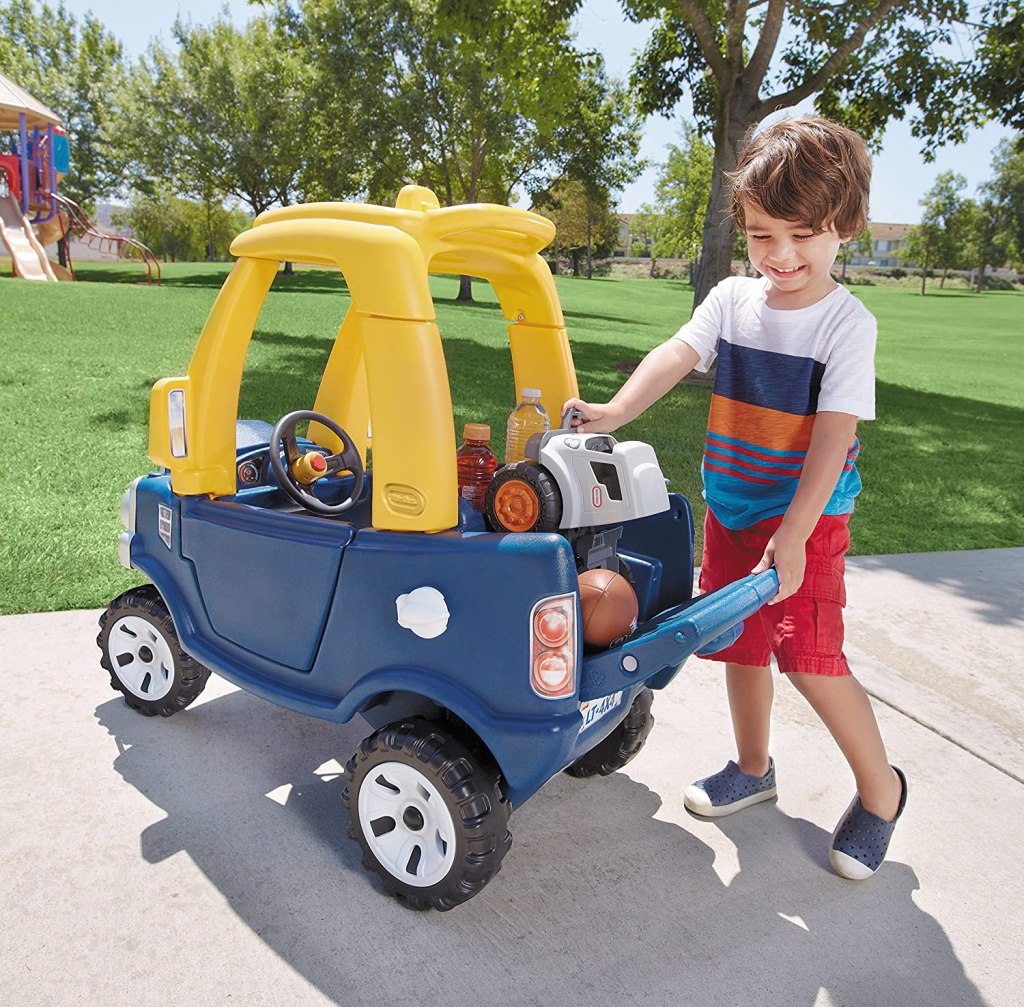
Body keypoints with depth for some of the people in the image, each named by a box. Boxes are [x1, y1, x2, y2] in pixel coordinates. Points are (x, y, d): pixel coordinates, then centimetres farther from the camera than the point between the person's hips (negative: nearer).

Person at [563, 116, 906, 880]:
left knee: (811, 657, -10)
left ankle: (880, 787, 16)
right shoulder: (732, 300, 0)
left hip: (808, 518, -5)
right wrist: (618, 409, -36)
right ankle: (753, 769, 37)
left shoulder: (847, 323, -12)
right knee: (741, 643, 15)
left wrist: (793, 535, -26)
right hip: (730, 509, 5)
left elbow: (832, 436, -19)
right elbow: (679, 355, -16)